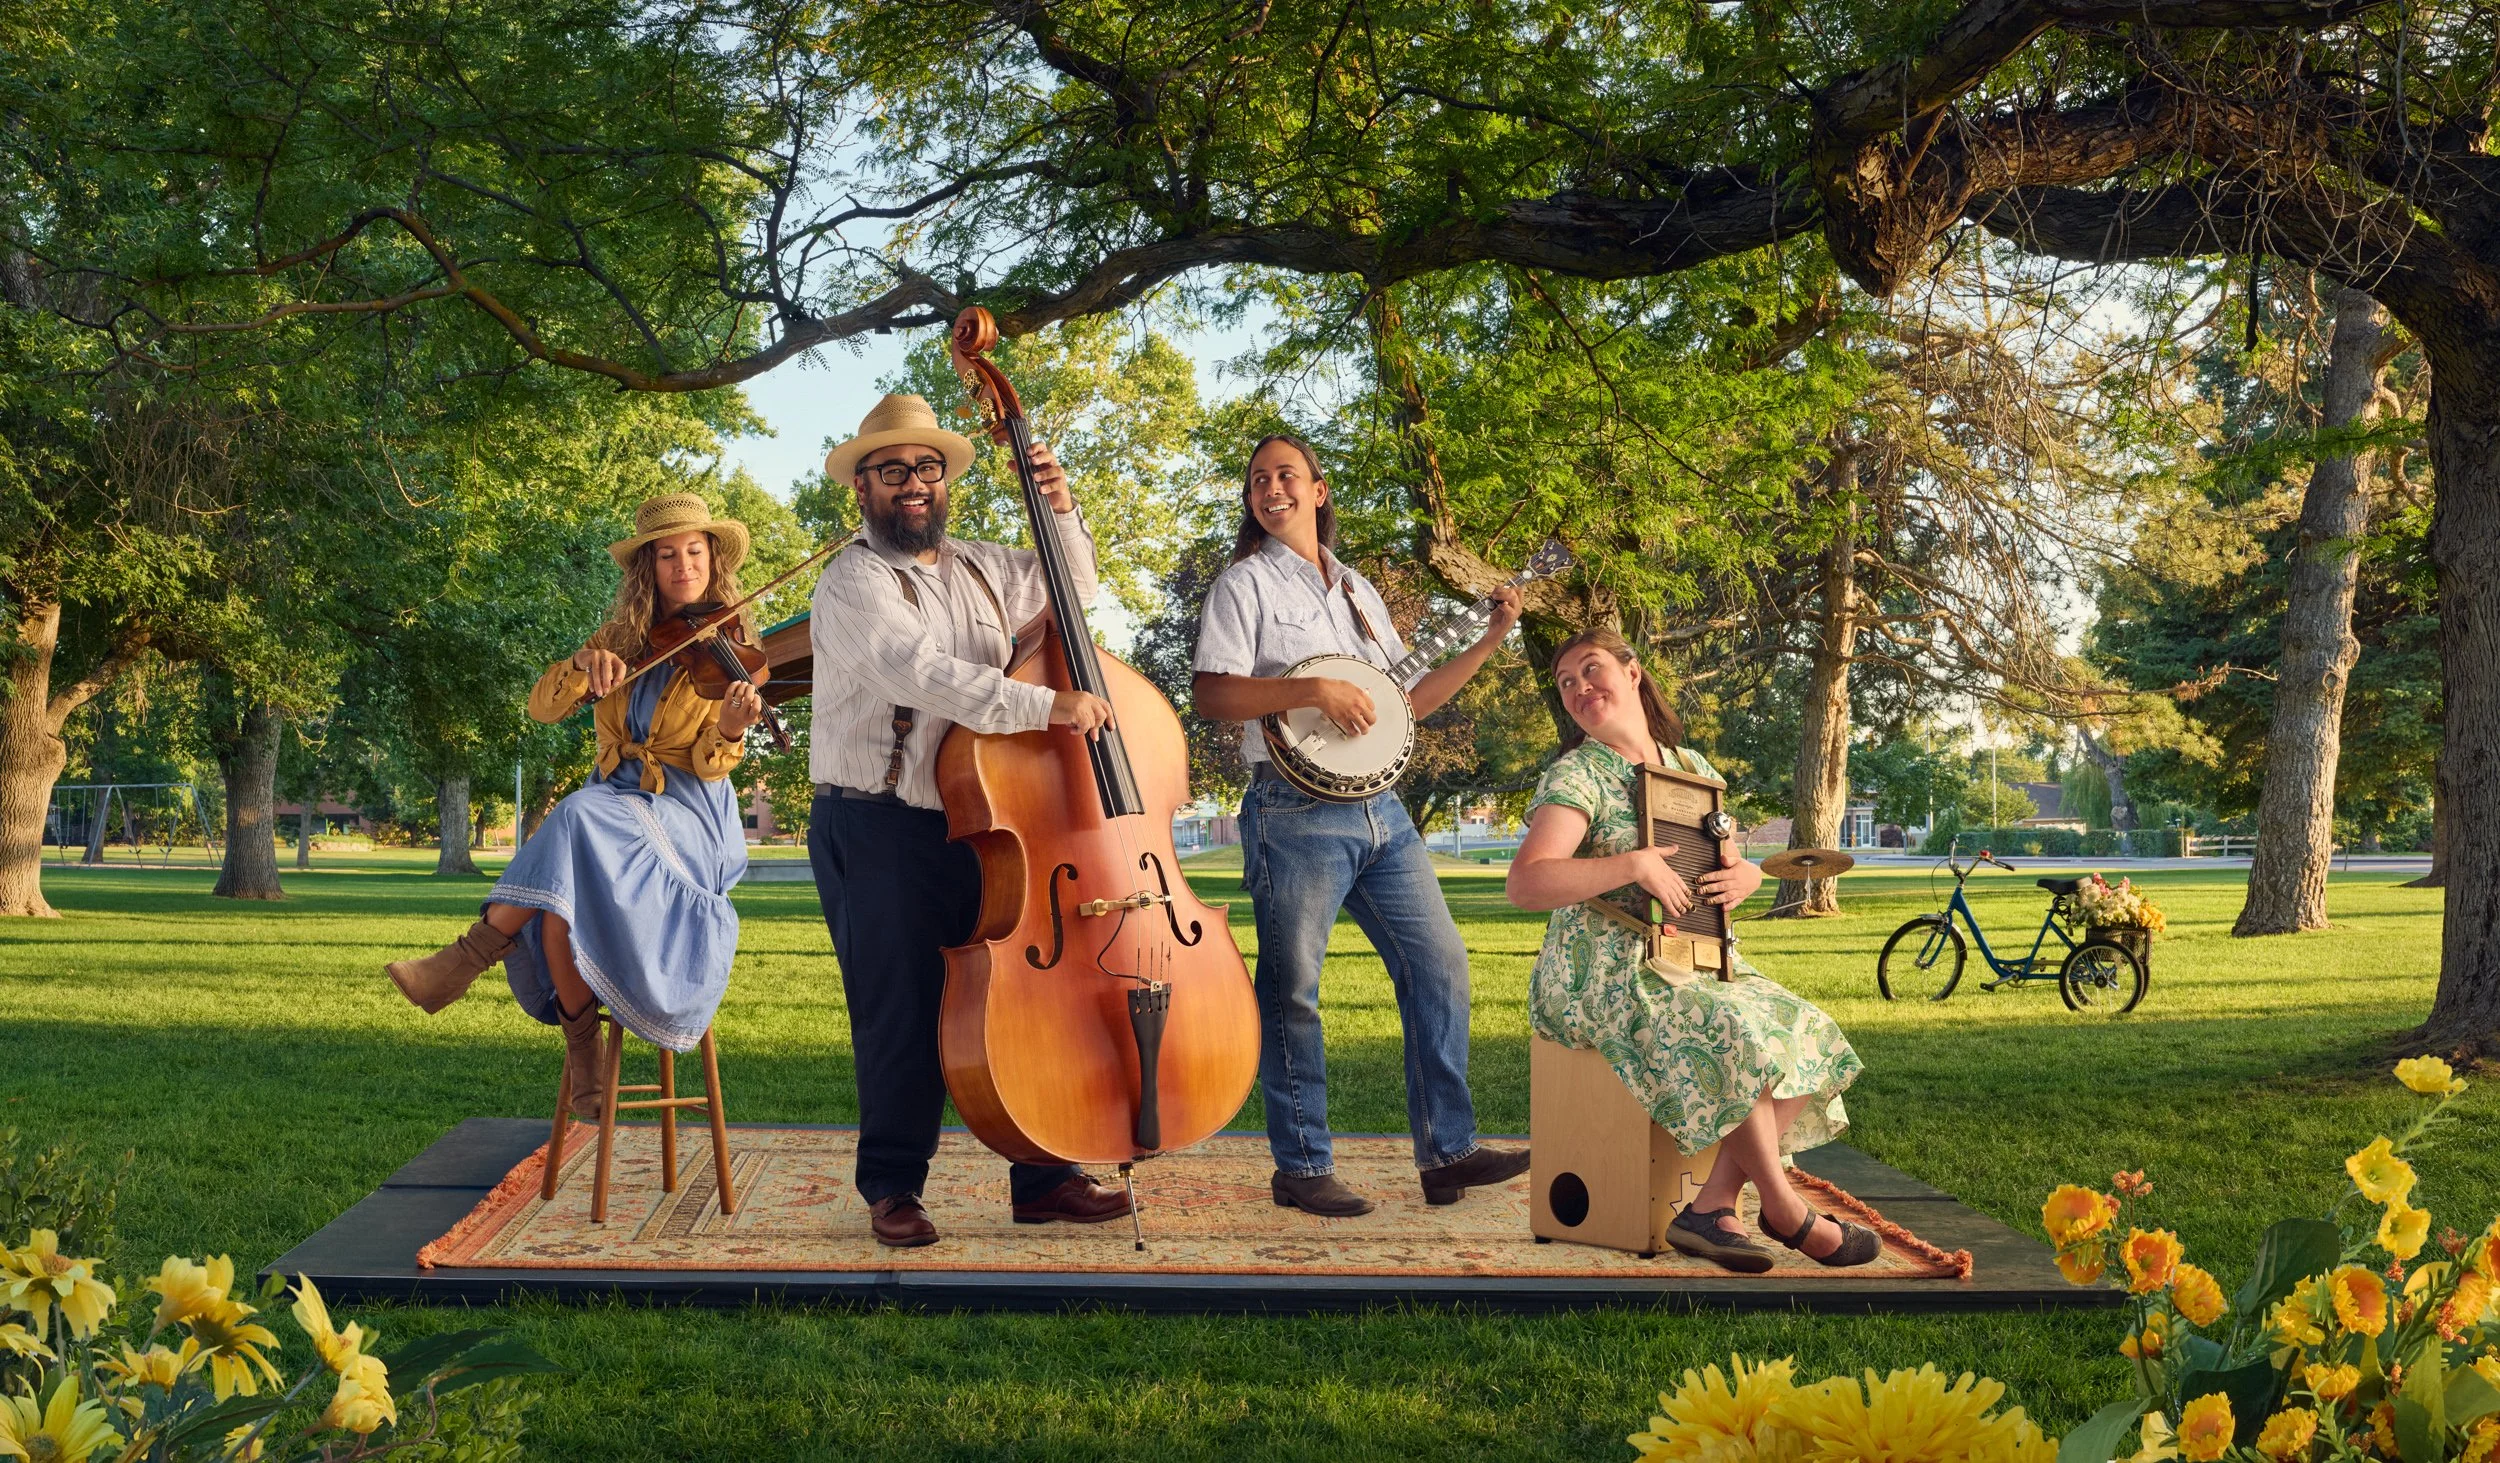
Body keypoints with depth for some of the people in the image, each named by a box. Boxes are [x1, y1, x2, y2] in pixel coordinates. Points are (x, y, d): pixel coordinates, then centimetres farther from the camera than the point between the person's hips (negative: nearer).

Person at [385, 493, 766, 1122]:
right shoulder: (623, 637, 11)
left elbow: (710, 765, -9)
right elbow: (541, 706, 1)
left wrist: (728, 729, -32)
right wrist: (582, 664, -20)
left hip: (686, 816, -4)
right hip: (614, 805, 4)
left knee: (580, 826, -34)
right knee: (562, 900, -28)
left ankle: (469, 957, -27)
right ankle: (582, 1050, -16)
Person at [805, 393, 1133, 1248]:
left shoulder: (978, 572, 16)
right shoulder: (855, 582, -9)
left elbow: (1069, 584, 33)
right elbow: (925, 674, -26)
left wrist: (1060, 510, 13)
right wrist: (1047, 705, -32)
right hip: (878, 832, -6)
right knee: (905, 1016, -5)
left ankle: (1043, 1180, 12)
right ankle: (893, 1188, 10)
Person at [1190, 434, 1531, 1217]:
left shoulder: (1357, 591, 20)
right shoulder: (1246, 584, 0)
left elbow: (1408, 698, 21)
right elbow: (1210, 693, -12)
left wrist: (1489, 641, 15)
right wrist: (1315, 688, -21)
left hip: (1379, 807, 7)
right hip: (1296, 813, -7)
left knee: (1439, 963, 4)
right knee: (1293, 991, -3)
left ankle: (1447, 1152, 10)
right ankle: (1302, 1169, 6)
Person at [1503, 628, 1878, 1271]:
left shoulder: (1691, 766, 14)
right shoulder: (1576, 775, -7)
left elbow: (1738, 865, 22)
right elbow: (1525, 884, -22)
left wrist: (1744, 876, -3)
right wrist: (1633, 865, -27)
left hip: (1690, 961, 7)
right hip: (1607, 972, -7)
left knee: (1807, 1038, -13)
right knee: (1738, 1033, -30)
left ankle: (1712, 1208, -17)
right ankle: (1785, 1212, -13)